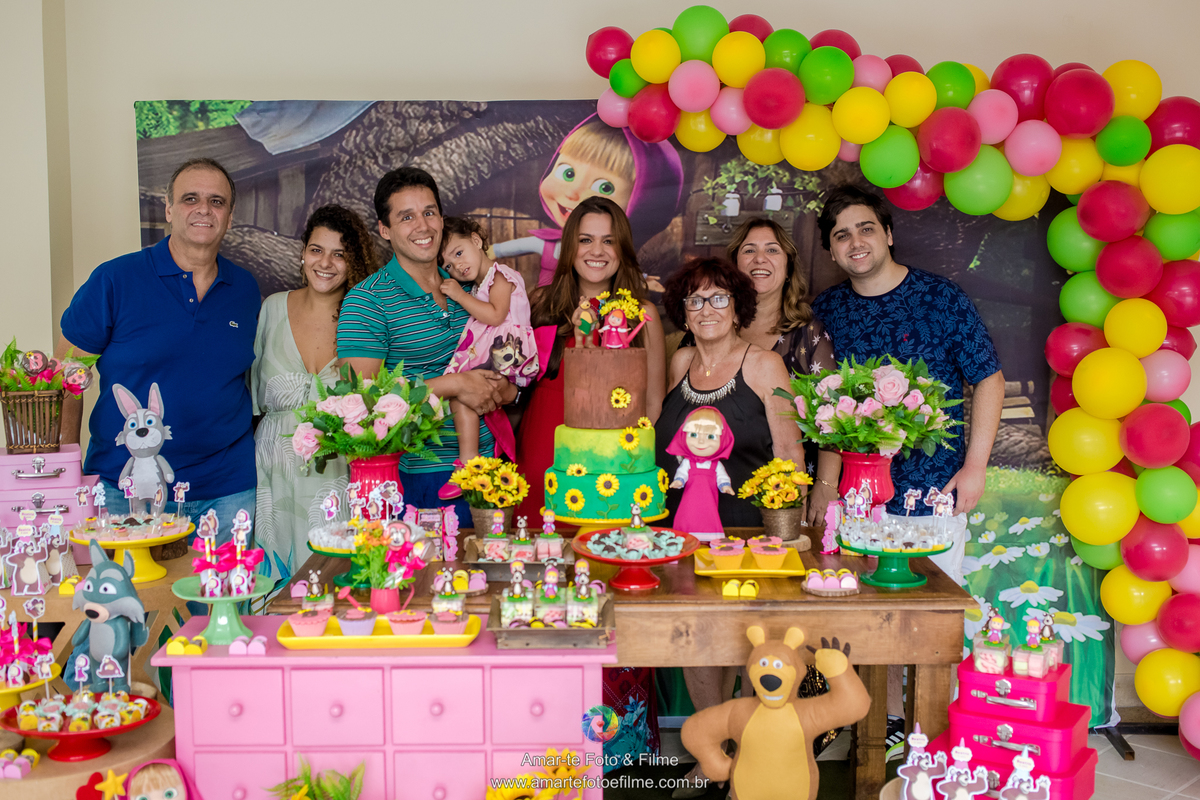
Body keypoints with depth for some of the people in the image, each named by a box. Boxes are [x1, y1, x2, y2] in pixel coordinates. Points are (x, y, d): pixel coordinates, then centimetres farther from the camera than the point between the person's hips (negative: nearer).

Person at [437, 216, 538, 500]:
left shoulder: (500, 276, -2)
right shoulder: (477, 287, 27)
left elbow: (496, 315, -18)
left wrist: (460, 296, -13)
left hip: (504, 350, -10)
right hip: (483, 355, 10)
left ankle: (468, 462, -27)